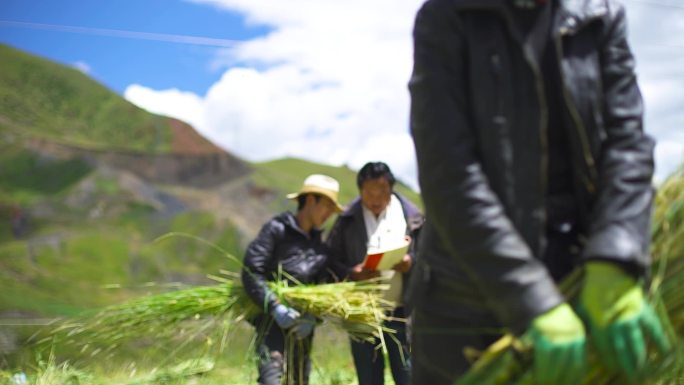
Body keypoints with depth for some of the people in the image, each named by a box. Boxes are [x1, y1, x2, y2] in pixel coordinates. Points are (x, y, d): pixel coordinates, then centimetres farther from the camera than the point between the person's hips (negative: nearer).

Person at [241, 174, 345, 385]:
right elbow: (251, 272, -15)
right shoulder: (277, 229, -8)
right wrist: (274, 306, -22)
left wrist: (312, 315, -13)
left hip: (302, 323, 7)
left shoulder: (318, 243, 13)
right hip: (272, 320, -7)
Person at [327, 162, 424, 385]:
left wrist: (412, 262, -16)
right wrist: (351, 273, -16)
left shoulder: (410, 215, 2)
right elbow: (331, 260, 4)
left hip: (400, 310, -1)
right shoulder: (347, 220, 3)